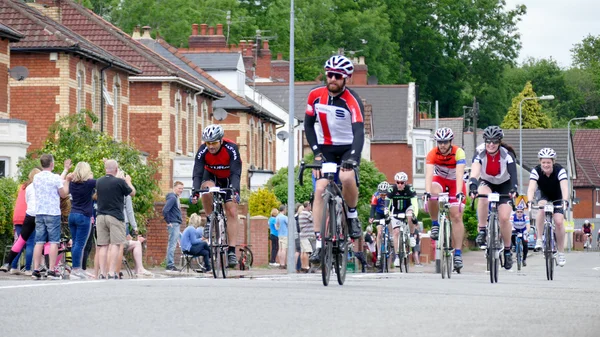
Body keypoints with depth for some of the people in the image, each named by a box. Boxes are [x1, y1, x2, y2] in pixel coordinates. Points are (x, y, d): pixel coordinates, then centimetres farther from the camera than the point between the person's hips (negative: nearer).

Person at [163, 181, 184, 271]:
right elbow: (165, 210, -22)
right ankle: (170, 265, -9)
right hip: (173, 224, -10)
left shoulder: (176, 198, 17)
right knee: (172, 245, -9)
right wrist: (168, 222, -16)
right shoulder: (172, 198, -13)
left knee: (172, 245, 11)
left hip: (177, 225, 10)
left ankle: (170, 265, 14)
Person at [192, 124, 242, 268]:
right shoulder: (203, 151, -26)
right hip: (211, 175, 1)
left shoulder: (231, 148, -31)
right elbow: (197, 173, -30)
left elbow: (235, 173, -36)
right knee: (206, 188, -35)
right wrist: (195, 191, -46)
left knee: (232, 212, -14)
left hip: (228, 179, -1)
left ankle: (232, 251, -16)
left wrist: (235, 191, -51)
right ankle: (210, 220, -12)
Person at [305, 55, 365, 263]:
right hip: (325, 149, 3)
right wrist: (316, 151, -7)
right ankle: (319, 244, -16)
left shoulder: (352, 101, -19)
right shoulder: (316, 96, -7)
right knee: (320, 189, -15)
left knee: (347, 177, -33)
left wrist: (352, 158, -44)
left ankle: (352, 215, -3)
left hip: (348, 148, -3)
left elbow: (359, 132, -30)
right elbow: (308, 124, 4)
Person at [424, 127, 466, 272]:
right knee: (433, 196, -35)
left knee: (456, 217, -12)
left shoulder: (458, 152, -27)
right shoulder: (432, 154, -24)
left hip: (455, 183, -1)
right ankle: (435, 224, -10)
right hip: (439, 180, 1)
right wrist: (427, 192, -50)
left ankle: (458, 253, -10)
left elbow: (459, 174, -37)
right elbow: (429, 173, -35)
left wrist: (459, 192, -50)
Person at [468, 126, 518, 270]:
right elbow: (475, 170, -39)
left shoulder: (507, 154, -26)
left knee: (504, 217, -14)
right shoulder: (480, 152, -24)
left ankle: (507, 250, 5)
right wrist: (472, 185, -57)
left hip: (504, 184, -1)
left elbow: (513, 173, -38)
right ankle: (482, 231, -22)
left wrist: (513, 188, -57)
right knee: (483, 197, -36)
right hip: (486, 182, 1)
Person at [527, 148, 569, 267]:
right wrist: (530, 201, -55)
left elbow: (564, 187, -41)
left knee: (559, 222, -16)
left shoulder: (560, 170, -29)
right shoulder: (536, 171, -26)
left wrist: (565, 201, -58)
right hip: (544, 196, 1)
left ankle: (561, 253, -2)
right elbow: (531, 187, -37)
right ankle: (539, 239, -24)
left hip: (558, 198, -1)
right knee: (541, 208, -33)